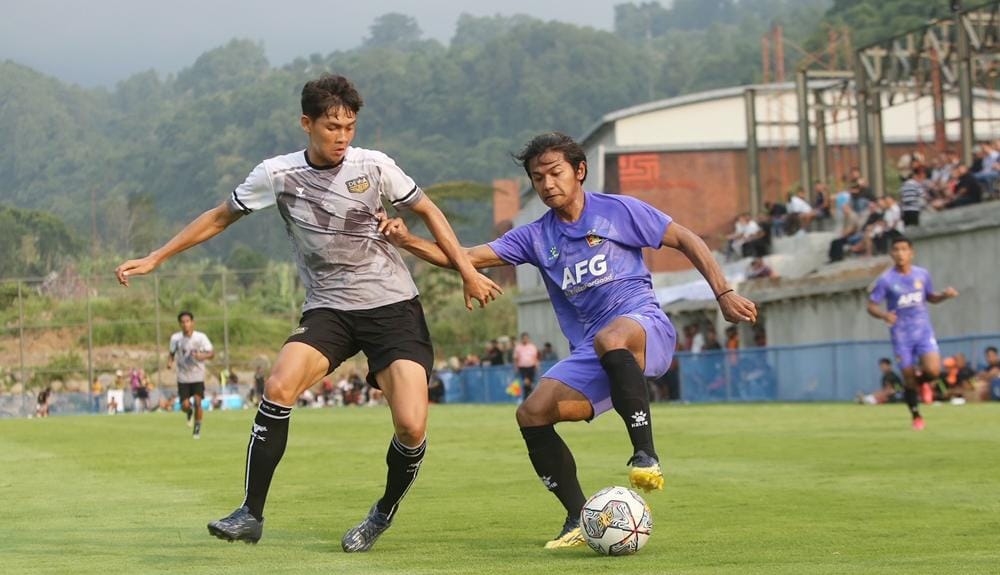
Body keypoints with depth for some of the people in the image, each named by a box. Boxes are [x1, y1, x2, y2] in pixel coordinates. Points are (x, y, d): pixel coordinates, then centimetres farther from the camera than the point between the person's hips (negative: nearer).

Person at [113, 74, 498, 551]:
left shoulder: (373, 167, -6)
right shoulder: (277, 175, -5)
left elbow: (427, 211, 9)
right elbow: (219, 218, 8)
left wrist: (467, 271, 4)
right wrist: (154, 259, 7)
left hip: (393, 306, -1)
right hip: (328, 309, 1)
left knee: (411, 427, -17)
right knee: (279, 388, -26)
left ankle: (384, 513, 13)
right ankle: (251, 514, -16)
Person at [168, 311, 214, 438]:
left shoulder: (201, 337, -10)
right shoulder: (175, 338, -4)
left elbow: (211, 353, -9)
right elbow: (172, 354, 10)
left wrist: (202, 356, -30)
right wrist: (170, 362, -12)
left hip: (198, 376, -1)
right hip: (183, 377, 1)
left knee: (197, 402, -14)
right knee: (185, 406, -5)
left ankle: (197, 428, 5)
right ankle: (190, 412, 33)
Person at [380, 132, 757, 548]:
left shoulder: (618, 211, 2)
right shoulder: (536, 237, 12)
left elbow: (686, 240, 7)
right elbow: (465, 258, 5)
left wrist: (724, 294, 0)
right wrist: (406, 241, -9)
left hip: (645, 326, -5)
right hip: (588, 353, 5)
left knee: (610, 340, -41)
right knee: (532, 413, -15)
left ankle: (645, 455, -38)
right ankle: (579, 518, -6)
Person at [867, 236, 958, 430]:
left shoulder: (923, 274, 3)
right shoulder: (886, 280, -7)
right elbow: (871, 306, -5)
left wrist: (945, 295, -3)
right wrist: (884, 315, -26)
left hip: (924, 332, 2)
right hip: (901, 336, -2)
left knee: (933, 371, -19)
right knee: (909, 378, 0)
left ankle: (922, 380, 18)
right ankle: (916, 416, 22)